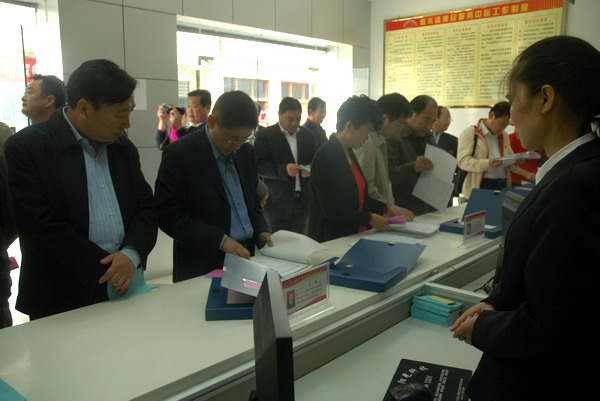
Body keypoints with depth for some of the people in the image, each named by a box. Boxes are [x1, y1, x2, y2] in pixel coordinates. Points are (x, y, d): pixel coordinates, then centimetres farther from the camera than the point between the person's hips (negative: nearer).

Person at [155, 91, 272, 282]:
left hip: (245, 254, 6)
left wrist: (260, 231, -2)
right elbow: (167, 214, -16)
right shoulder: (179, 154, -13)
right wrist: (220, 240, -22)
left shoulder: (247, 152, 5)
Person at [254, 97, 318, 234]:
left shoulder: (308, 135, 12)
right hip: (278, 202, -4)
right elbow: (259, 165, -9)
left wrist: (310, 168, -7)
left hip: (302, 201, 4)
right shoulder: (265, 135, -3)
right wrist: (284, 169, -24)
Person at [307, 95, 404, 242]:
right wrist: (370, 219, -17)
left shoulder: (348, 152, 9)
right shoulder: (326, 157, -19)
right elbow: (331, 210, -20)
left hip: (354, 236, 9)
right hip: (332, 240, -8)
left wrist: (385, 208, 8)